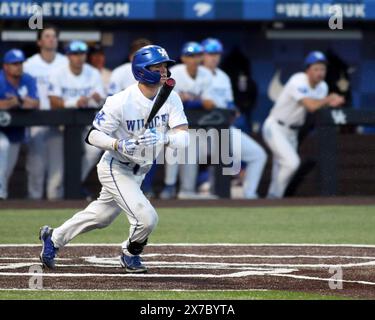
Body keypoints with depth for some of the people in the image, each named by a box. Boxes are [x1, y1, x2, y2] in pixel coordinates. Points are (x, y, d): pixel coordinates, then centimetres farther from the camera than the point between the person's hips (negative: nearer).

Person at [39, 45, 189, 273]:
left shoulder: (171, 100, -10)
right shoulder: (120, 102, -24)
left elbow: (184, 138, -19)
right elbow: (94, 135, -18)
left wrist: (163, 137, -39)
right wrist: (119, 145, -36)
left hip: (139, 172, 7)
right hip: (115, 170, -7)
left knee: (102, 216, 21)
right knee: (146, 218, -19)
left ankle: (54, 238, 41)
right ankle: (130, 254, 12)